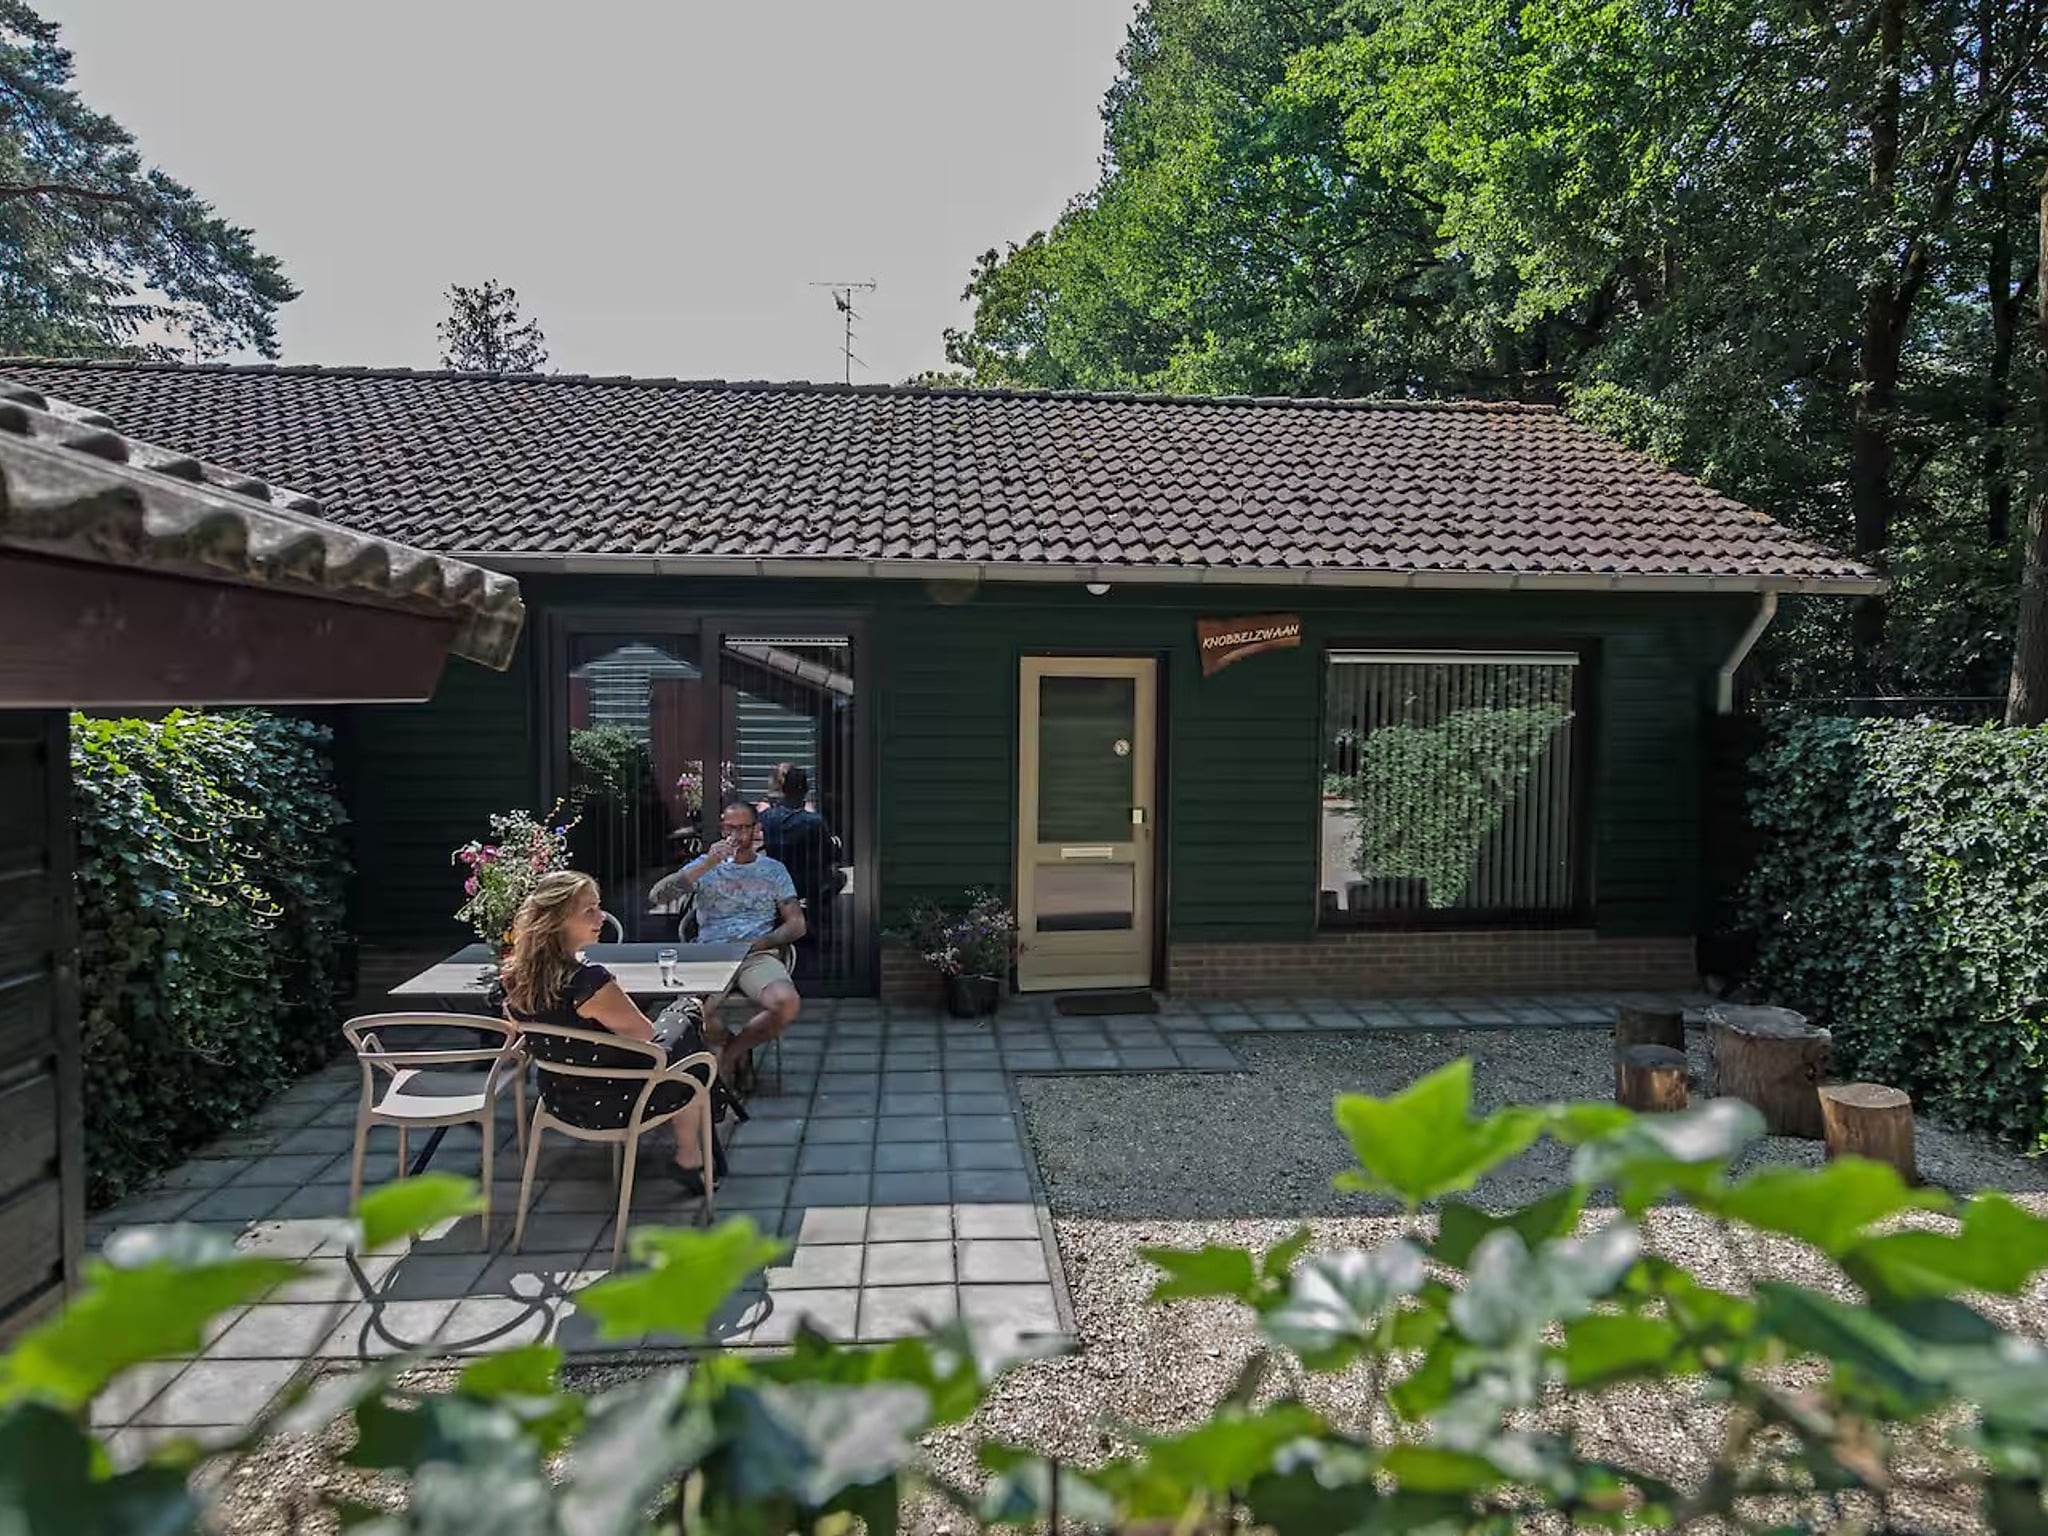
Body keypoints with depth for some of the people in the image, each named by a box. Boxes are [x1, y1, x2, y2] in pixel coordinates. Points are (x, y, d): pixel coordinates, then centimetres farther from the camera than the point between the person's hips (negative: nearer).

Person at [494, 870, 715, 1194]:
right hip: (609, 1106, -7)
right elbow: (645, 1035, -20)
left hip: (558, 1101, 7)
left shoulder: (513, 977, -12)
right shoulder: (588, 981, -35)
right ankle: (689, 1162, 33)